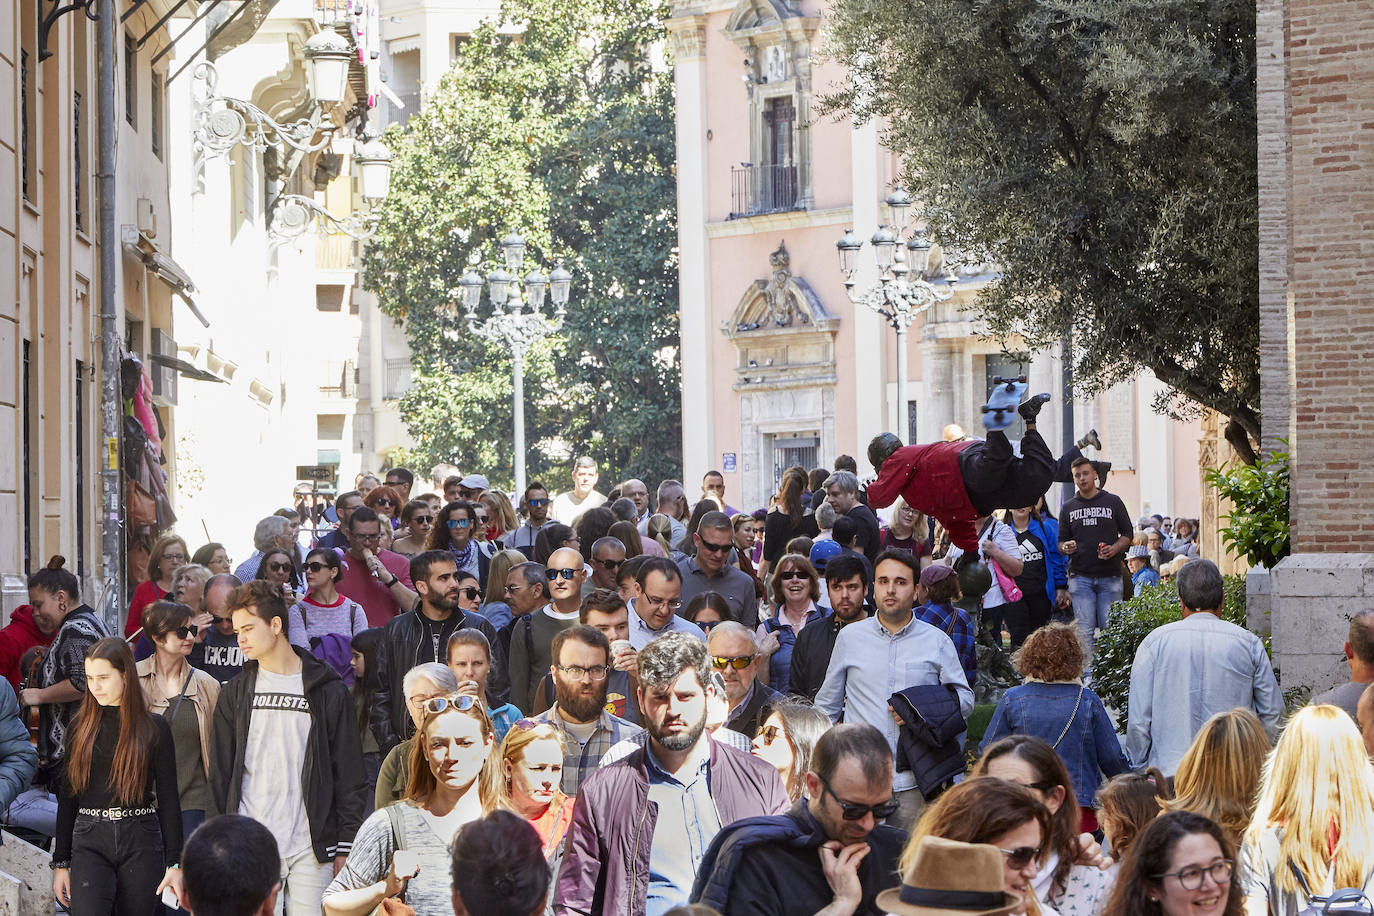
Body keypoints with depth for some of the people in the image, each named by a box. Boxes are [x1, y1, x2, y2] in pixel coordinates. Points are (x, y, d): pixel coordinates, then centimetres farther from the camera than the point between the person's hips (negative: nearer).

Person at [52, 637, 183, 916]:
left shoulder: (154, 728, 2)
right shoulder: (81, 727, 8)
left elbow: (168, 798, 3)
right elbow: (67, 797, 12)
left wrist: (175, 862, -3)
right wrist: (61, 862, 9)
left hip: (141, 842, -1)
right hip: (90, 843, 1)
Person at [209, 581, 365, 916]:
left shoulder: (328, 691, 5)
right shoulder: (235, 694, 11)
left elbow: (349, 775, 5)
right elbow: (220, 774, 12)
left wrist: (345, 845, -1)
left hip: (311, 849, -1)